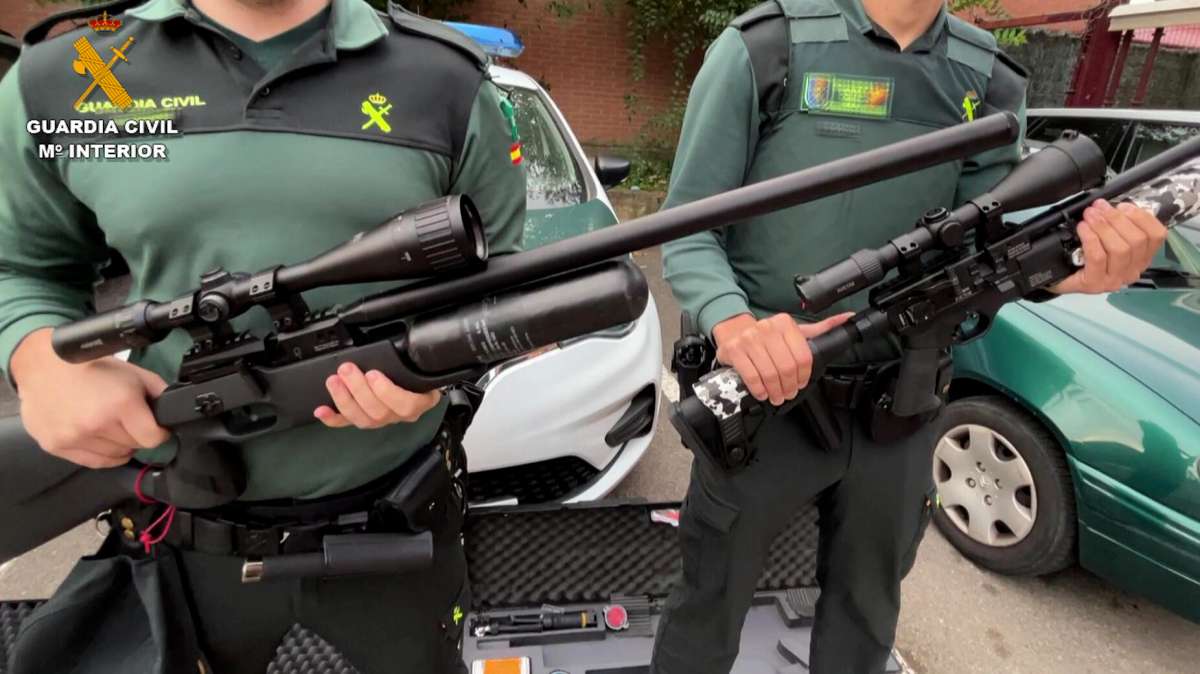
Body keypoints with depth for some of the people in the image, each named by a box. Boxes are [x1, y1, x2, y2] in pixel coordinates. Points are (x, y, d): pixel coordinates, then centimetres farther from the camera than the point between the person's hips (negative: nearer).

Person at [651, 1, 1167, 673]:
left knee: (866, 614, 25)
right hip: (765, 399, -4)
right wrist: (734, 323, -30)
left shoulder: (993, 84, 4)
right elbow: (686, 229, -10)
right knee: (710, 605, 16)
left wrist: (1072, 269, -21)